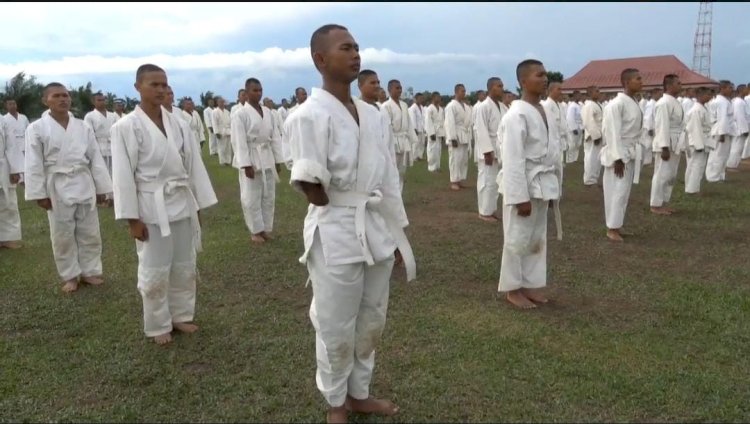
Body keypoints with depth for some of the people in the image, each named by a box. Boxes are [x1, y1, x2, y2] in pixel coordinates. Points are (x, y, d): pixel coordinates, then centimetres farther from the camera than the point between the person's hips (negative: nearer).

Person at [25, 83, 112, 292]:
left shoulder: (83, 127, 3)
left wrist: (101, 188, 4)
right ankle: (70, 276, 23)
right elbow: (34, 164, -5)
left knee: (90, 233, 10)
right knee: (62, 235, 8)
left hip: (84, 186, 2)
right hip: (58, 188, -2)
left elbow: (95, 158, 5)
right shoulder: (37, 128, -5)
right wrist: (39, 193, -8)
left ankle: (90, 271, 26)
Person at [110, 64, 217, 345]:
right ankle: (158, 326, 23)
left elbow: (194, 165, 8)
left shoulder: (178, 124, 3)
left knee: (185, 267, 14)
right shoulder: (126, 127, -10)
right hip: (152, 208, -4)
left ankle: (181, 316, 32)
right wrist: (132, 218, -12)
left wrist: (198, 204, 7)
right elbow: (123, 175, -11)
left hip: (182, 204, 5)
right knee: (155, 272, 5)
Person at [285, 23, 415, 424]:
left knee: (371, 322, 19)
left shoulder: (371, 113, 8)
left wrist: (399, 234, 12)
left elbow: (389, 178, 11)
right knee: (336, 328, 8)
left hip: (377, 229, 7)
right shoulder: (310, 115, -14)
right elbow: (310, 186, -19)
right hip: (336, 233, -7)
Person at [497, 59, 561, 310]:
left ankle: (531, 284, 29)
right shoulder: (516, 115, -18)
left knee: (537, 238, 16)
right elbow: (513, 160, -21)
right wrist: (521, 197, -21)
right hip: (523, 185, -9)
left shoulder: (541, 110, 9)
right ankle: (512, 288, 18)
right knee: (518, 239, 3)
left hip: (541, 184, 9)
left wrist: (551, 187, 16)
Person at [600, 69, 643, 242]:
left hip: (630, 152, 9)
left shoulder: (634, 103, 10)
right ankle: (611, 228, 6)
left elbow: (635, 130, 15)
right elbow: (613, 133, -20)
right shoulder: (617, 104, -18)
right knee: (617, 191, -4)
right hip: (618, 153, -9)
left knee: (624, 191, 13)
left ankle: (617, 225, 23)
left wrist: (630, 153, 14)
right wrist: (617, 158, -21)